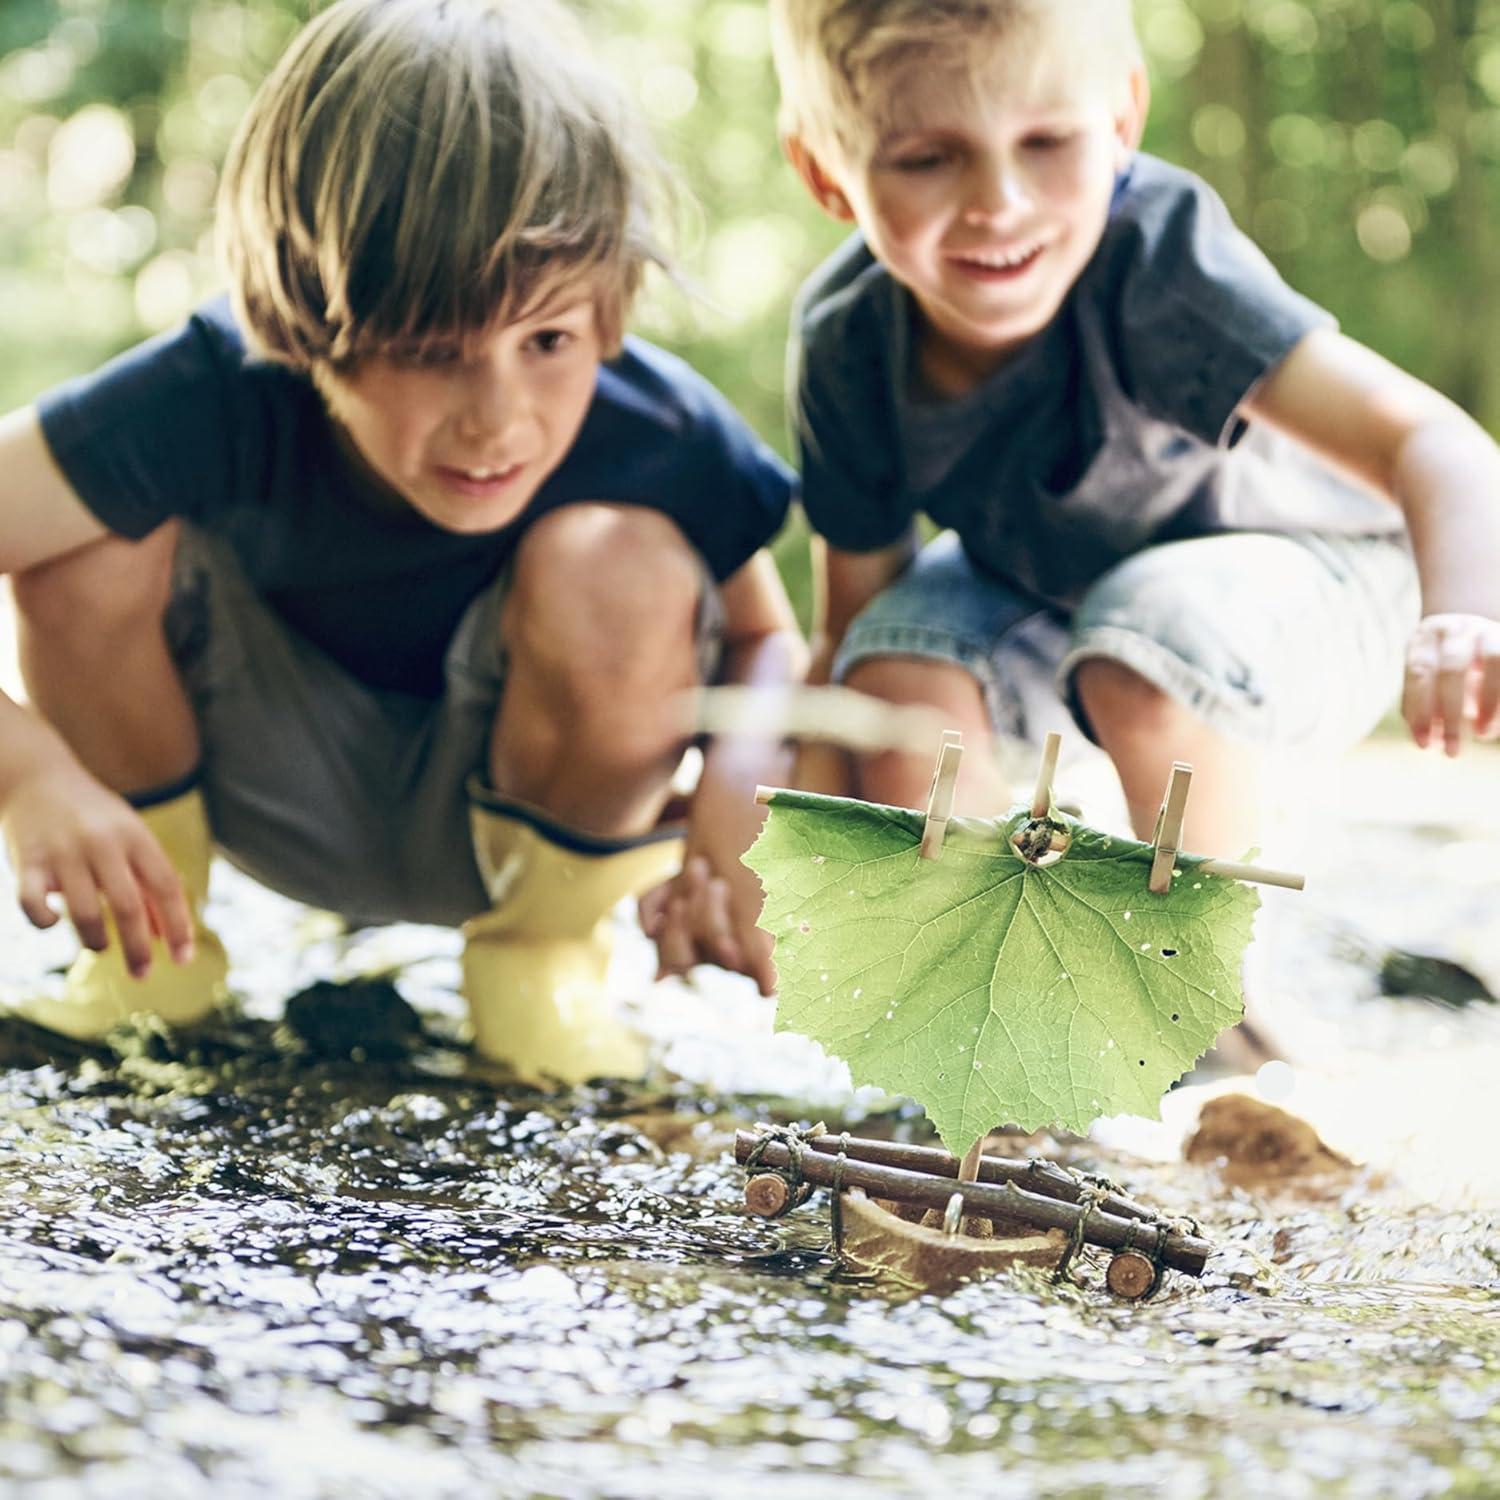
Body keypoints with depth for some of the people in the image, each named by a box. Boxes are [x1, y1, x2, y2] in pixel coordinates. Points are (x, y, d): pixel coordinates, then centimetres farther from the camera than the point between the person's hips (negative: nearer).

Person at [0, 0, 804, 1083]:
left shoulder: (662, 441, -30)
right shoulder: (221, 403, -34)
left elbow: (765, 640, -12)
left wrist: (735, 810, -33)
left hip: (527, 804, 0)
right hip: (273, 795, 0)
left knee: (618, 566, -32)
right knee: (89, 539, -27)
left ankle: (542, 951, -2)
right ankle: (152, 945, 1)